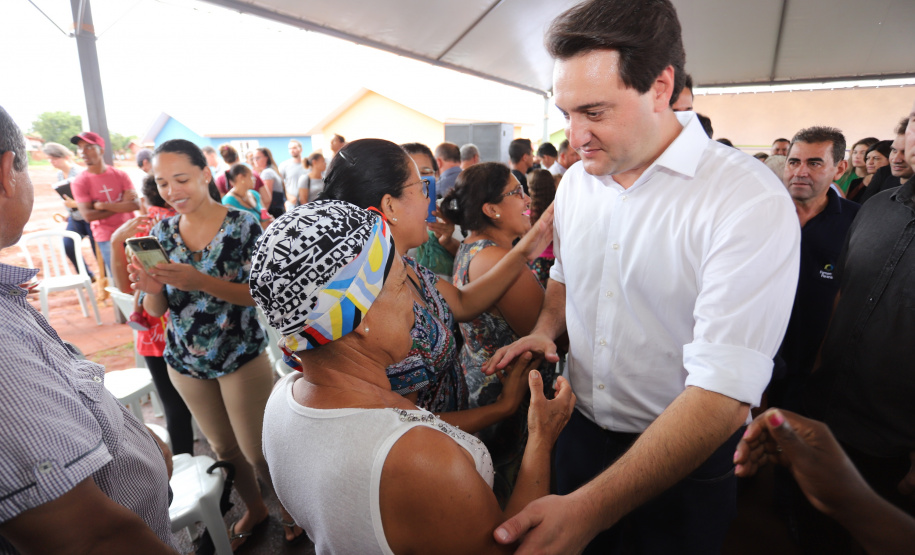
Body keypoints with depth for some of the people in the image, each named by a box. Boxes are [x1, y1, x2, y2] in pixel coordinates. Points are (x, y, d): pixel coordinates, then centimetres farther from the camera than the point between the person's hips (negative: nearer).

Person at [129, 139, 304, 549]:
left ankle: (289, 507, 35)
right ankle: (254, 509, 45)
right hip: (185, 361, 5)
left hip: (242, 357, -4)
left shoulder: (243, 225, -14)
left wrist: (201, 282, -33)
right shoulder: (161, 232, 0)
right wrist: (151, 289, -21)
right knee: (223, 448, 21)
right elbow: (156, 310, 2)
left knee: (257, 450, 6)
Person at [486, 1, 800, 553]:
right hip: (580, 429, 5)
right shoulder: (574, 181, -3)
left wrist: (588, 510, -32)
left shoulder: (753, 202, -23)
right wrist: (544, 330, -7)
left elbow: (723, 396, -29)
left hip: (685, 458, -5)